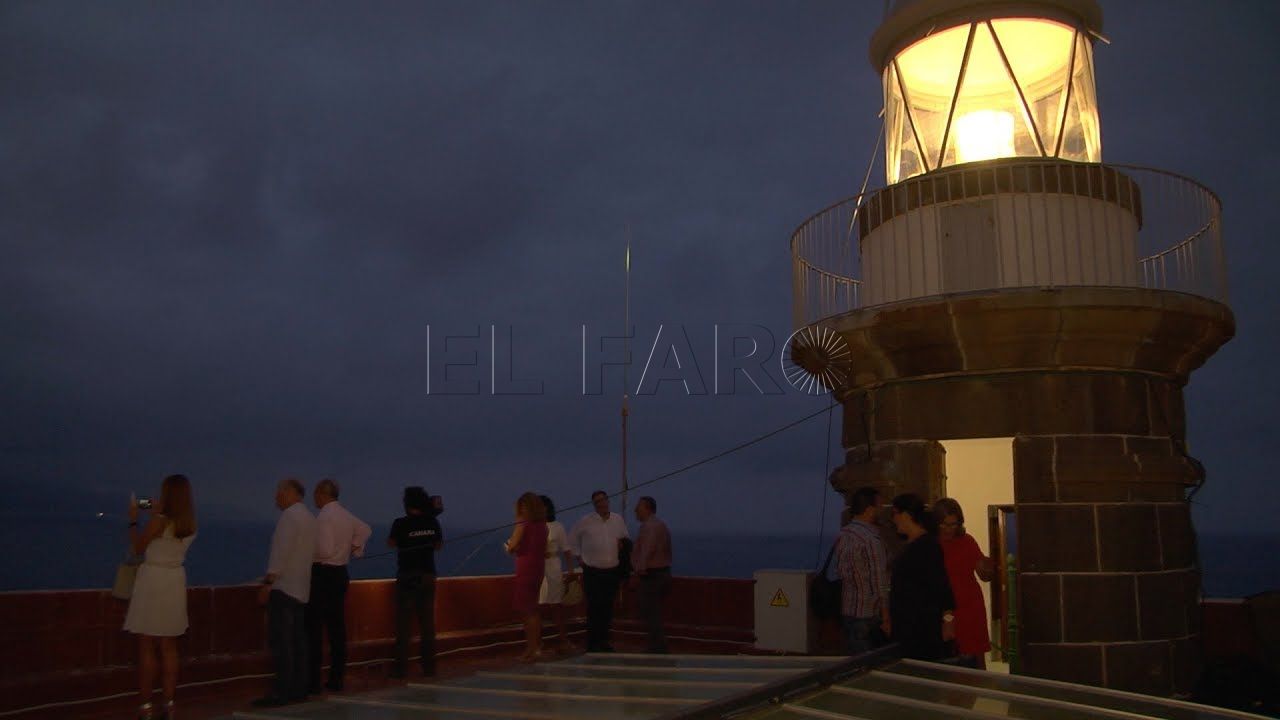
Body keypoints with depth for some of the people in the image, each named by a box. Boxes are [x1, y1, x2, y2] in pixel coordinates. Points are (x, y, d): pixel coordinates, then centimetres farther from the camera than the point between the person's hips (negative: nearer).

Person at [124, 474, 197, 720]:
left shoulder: (159, 521, -15)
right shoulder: (190, 525, 4)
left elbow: (137, 548, -2)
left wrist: (133, 520, 8)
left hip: (152, 580, -6)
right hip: (174, 582, 6)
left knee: (146, 648, 1)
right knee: (169, 648, 11)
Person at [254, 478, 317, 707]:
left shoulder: (290, 515, -10)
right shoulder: (308, 518, 16)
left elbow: (281, 552, -17)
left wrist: (268, 583, -17)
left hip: (284, 587, -9)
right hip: (300, 589, 9)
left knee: (281, 642, -8)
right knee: (296, 641, 9)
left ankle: (282, 692, -9)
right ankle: (298, 688, 12)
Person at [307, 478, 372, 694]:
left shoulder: (324, 516, -15)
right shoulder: (346, 515, 10)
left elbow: (325, 550, -21)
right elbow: (365, 529, 26)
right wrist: (355, 549, 25)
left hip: (322, 573, -8)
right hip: (340, 573, 8)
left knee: (314, 628, -3)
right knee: (337, 627, 10)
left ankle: (313, 681, -3)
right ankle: (336, 679, 14)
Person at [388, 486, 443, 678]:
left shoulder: (401, 524, -11)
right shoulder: (432, 523, -2)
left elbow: (391, 543, 5)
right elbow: (439, 545, 11)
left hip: (407, 576, -3)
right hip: (428, 575, 3)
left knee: (403, 622, 3)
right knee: (427, 622, 9)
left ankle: (401, 667, 2)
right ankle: (429, 666, 11)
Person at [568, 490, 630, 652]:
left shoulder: (618, 520, 6)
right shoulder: (586, 521, -4)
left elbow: (626, 538, 19)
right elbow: (572, 539, 7)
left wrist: (624, 542, -3)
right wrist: (579, 557, 4)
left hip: (612, 571, 3)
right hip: (593, 572, -3)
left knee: (608, 608, 8)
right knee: (594, 608, -3)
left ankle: (603, 641, 19)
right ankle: (592, 644, 5)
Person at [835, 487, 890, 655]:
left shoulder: (842, 535, 5)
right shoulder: (871, 540, -18)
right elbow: (879, 583, -16)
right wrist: (886, 618, -8)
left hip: (846, 611, 7)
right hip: (868, 614, -7)